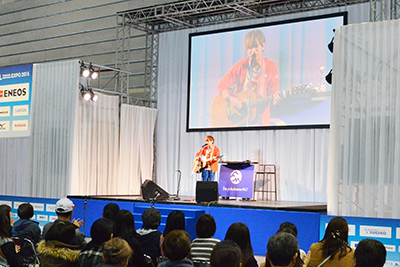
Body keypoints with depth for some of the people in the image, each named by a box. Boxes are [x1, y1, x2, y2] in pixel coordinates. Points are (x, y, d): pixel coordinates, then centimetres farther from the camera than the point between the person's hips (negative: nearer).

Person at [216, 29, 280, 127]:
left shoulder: (270, 67, 1)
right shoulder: (241, 66, 1)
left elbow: (273, 91, 4)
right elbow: (222, 85, 1)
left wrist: (274, 98, -19)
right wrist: (230, 99, -17)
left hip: (259, 117, 1)